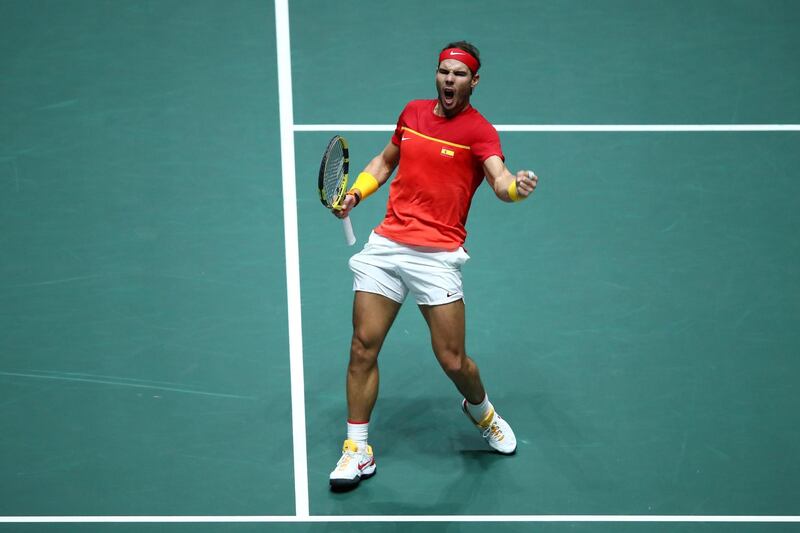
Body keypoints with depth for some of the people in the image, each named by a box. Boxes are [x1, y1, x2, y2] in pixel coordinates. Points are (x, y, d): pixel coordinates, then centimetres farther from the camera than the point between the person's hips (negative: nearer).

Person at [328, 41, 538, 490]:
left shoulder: (479, 130, -6)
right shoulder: (413, 112, 10)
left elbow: (500, 179, -24)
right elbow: (385, 160, 26)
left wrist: (516, 187, -47)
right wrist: (357, 191, 8)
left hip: (437, 255, -4)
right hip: (386, 244, 4)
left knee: (453, 361, -3)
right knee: (363, 348, 0)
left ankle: (480, 410, 32)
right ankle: (358, 450, 13)